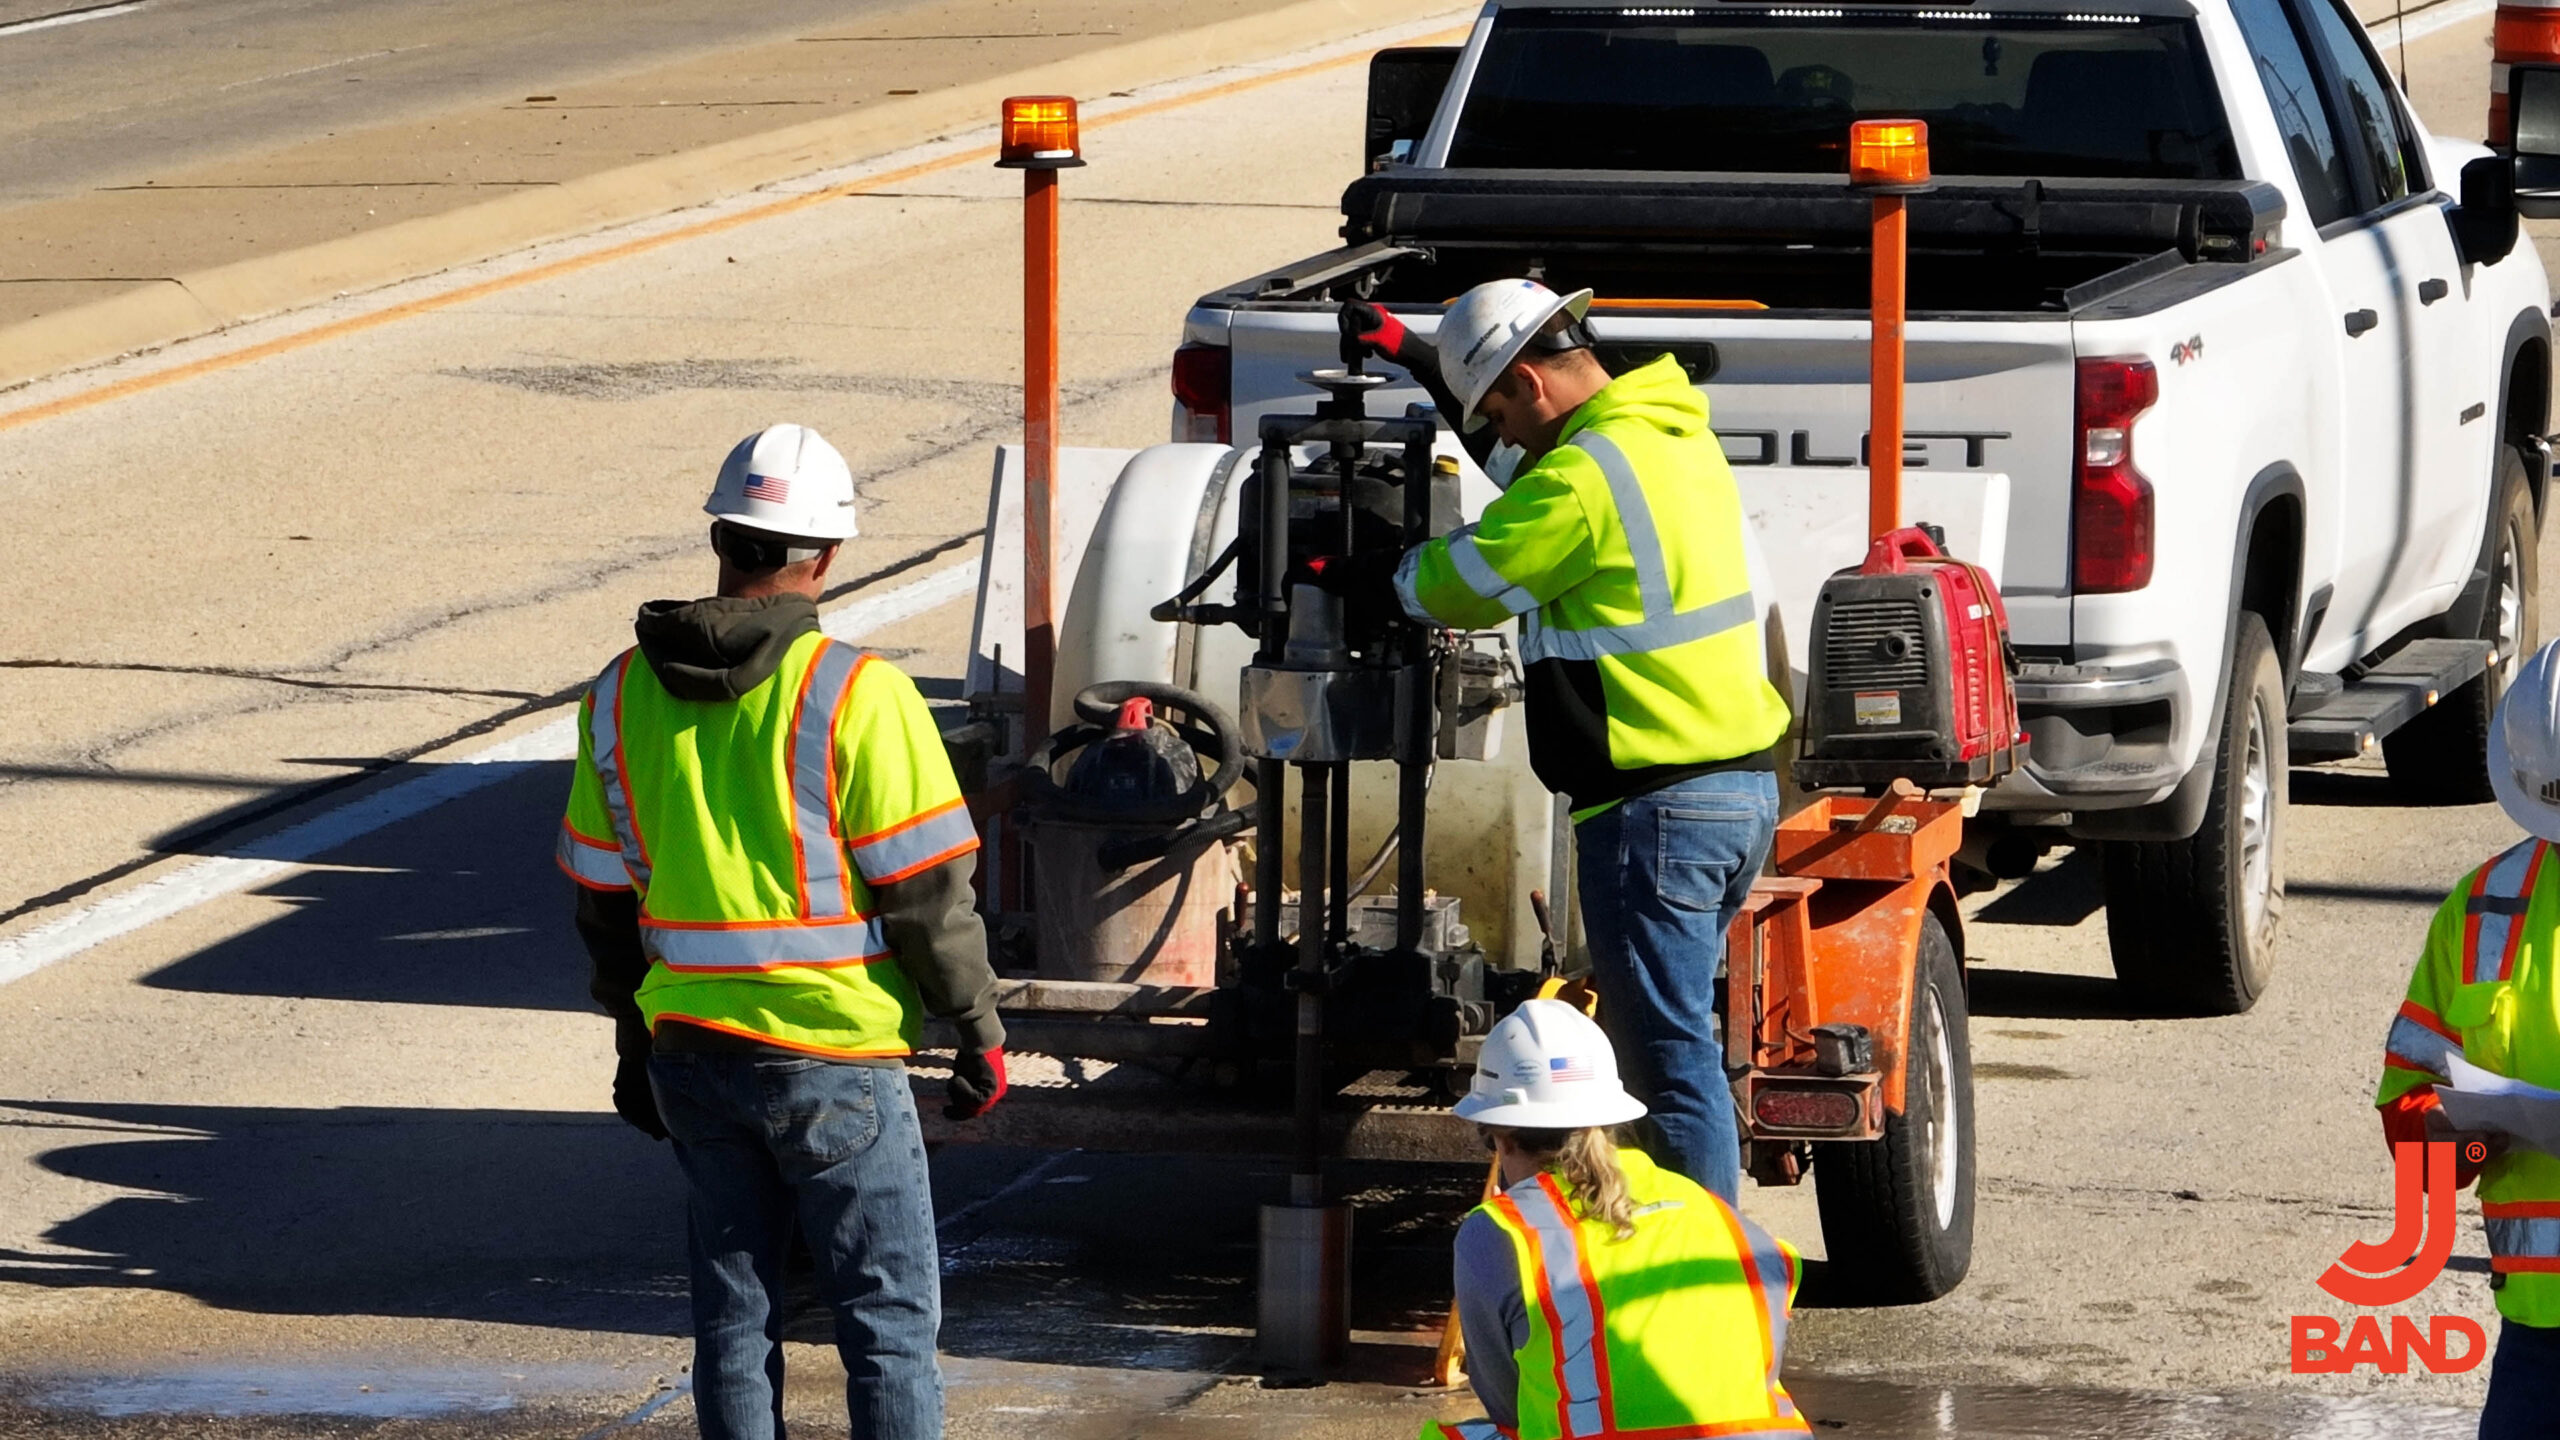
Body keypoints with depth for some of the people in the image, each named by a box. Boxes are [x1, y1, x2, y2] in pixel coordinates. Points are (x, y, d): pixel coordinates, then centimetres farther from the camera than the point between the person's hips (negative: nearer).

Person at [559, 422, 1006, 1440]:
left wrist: (636, 1042, 23)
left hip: (690, 1049, 5)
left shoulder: (620, 698, 4)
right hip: (833, 1052, -5)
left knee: (733, 1312, 12)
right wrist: (978, 1030, 0)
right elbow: (926, 889, -11)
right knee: (889, 1318, 1)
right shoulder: (855, 695, -13)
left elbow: (604, 898, 12)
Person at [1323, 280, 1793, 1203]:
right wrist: (1412, 352, 34)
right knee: (1646, 1034, 18)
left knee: (1667, 1055, -7)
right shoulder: (1673, 433, 13)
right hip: (1742, 785, 10)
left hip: (1657, 805, -10)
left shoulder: (1581, 479, -16)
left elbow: (1456, 589, -4)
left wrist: (1351, 574, 13)